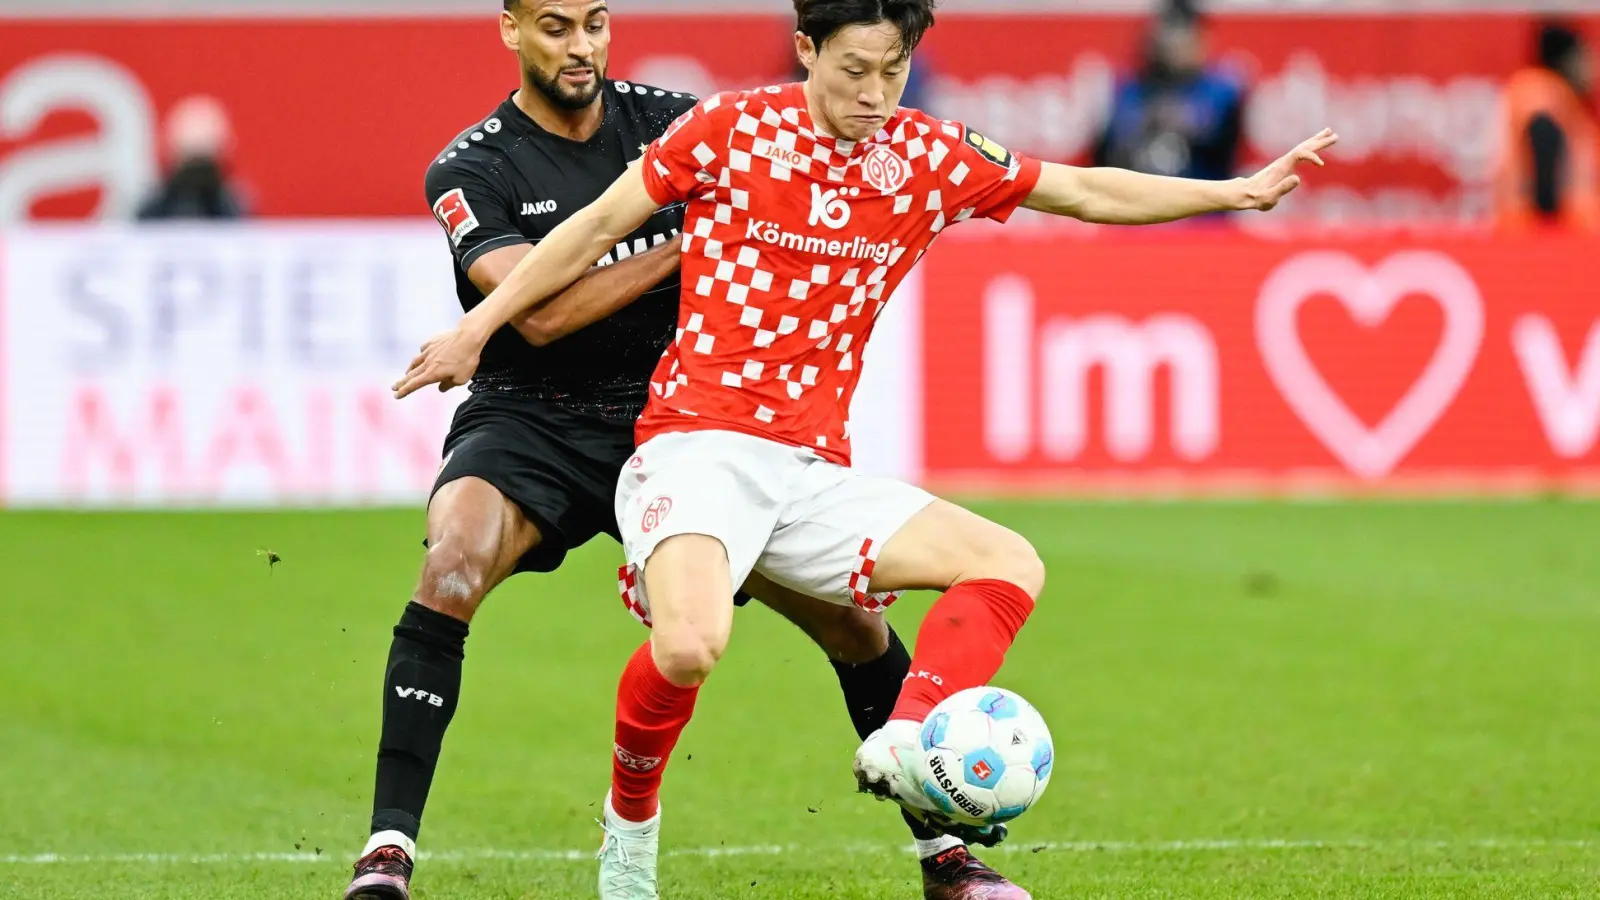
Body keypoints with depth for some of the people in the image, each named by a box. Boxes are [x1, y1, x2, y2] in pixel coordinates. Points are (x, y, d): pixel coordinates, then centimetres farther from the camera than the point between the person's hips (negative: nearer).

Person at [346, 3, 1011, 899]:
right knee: (451, 569, -34)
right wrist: (686, 240, -22)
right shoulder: (472, 169, -8)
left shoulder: (667, 119, 2)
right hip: (532, 421, -3)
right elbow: (539, 314, -20)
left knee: (847, 610, -4)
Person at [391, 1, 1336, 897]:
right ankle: (630, 820, -2)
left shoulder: (933, 158, 7)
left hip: (815, 472, 5)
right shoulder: (731, 130, -3)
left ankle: (905, 745, -29)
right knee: (689, 646, -30)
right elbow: (599, 226, 7)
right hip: (698, 444, -5)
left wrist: (1239, 192, 11)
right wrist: (477, 327, 9)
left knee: (1011, 565, -11)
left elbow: (1088, 192, 16)